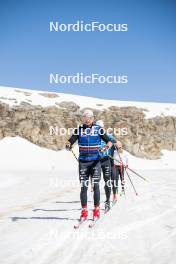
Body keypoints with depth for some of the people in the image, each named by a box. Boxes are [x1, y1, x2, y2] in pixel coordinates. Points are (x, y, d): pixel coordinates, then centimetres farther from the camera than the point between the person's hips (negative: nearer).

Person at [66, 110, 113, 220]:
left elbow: (109, 141, -1)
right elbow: (71, 141, 0)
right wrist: (68, 145, -23)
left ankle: (96, 210, 7)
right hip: (83, 161, 2)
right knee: (83, 186, 2)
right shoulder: (79, 130, 6)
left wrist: (107, 146, -24)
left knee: (95, 185, -5)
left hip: (95, 161, -1)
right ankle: (84, 211, 9)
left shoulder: (98, 129, 1)